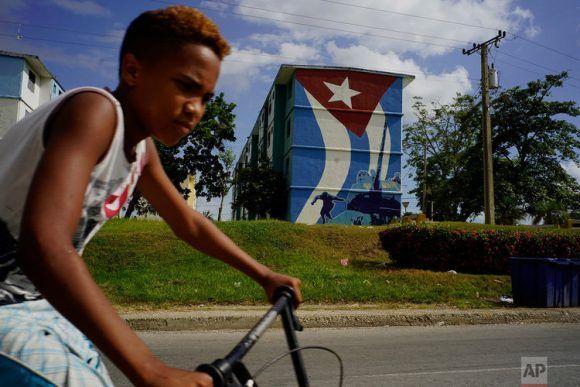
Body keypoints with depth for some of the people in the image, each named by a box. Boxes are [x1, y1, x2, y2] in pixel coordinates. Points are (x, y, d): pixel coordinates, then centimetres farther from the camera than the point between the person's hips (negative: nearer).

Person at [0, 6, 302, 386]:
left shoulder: (141, 144, 3)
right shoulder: (95, 111, -24)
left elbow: (190, 224, 14)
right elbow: (44, 247, -38)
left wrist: (264, 275, 14)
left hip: (40, 303, 9)